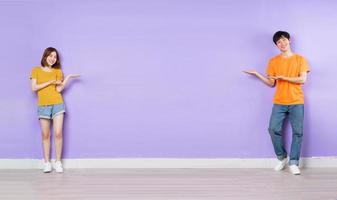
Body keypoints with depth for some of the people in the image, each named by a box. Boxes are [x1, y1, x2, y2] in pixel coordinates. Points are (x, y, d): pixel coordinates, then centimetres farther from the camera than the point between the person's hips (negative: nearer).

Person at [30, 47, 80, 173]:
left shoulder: (57, 71, 11)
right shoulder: (36, 70, 7)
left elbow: (59, 89, 0)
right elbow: (34, 88, -3)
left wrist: (68, 78, -8)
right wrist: (49, 82, -7)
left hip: (58, 104, 1)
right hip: (43, 106, -1)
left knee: (58, 133, -7)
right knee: (45, 135, 1)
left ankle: (58, 162, -1)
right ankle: (47, 163, 6)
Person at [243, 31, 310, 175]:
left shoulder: (300, 59, 3)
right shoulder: (273, 61, 8)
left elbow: (302, 79, -8)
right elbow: (271, 83, 8)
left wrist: (283, 77, -12)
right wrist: (257, 74, -1)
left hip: (296, 102, -1)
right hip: (279, 102, 1)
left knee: (297, 132, -4)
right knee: (273, 129, -10)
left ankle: (293, 163, 3)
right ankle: (282, 158, 9)